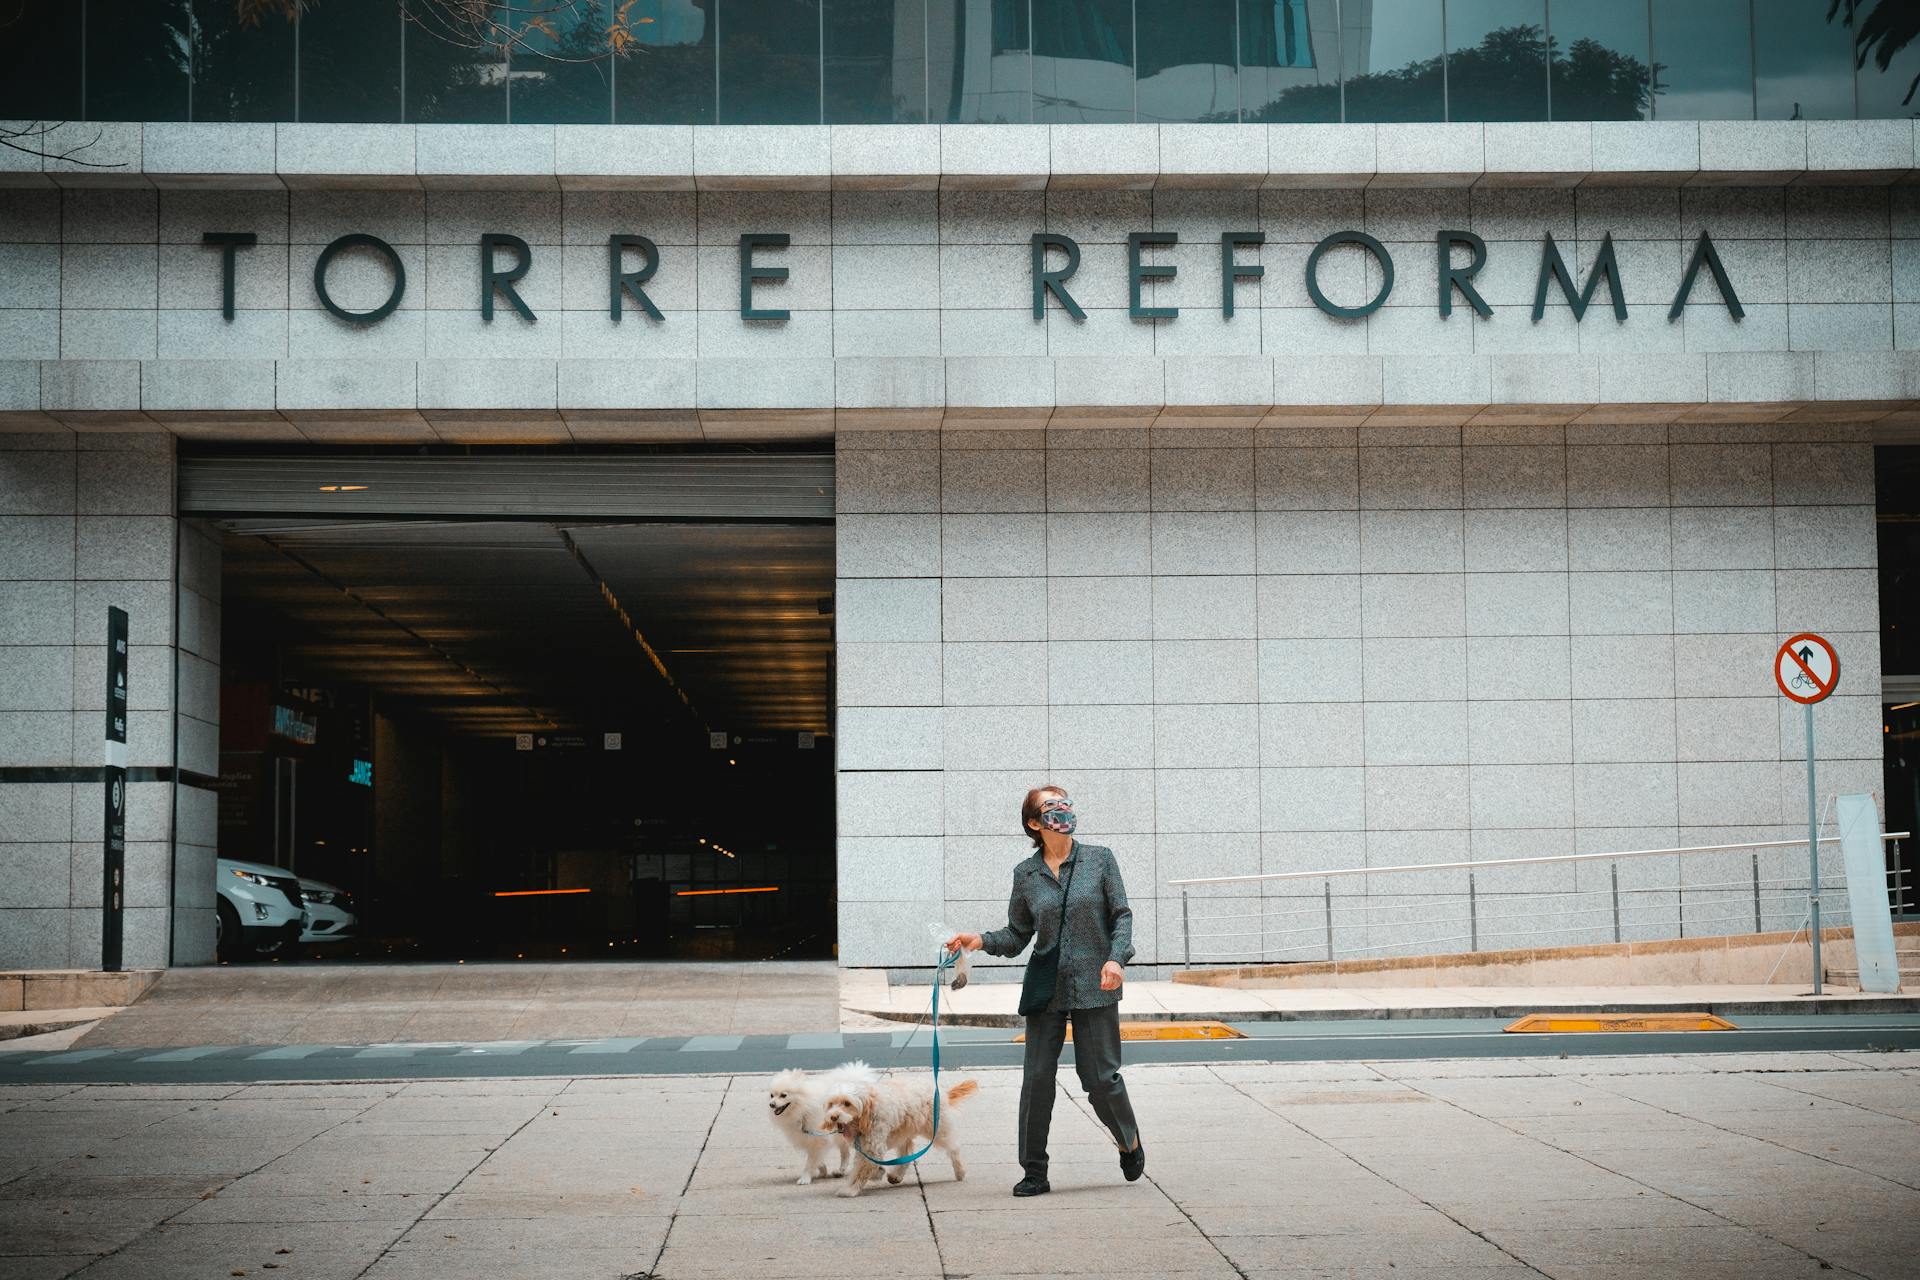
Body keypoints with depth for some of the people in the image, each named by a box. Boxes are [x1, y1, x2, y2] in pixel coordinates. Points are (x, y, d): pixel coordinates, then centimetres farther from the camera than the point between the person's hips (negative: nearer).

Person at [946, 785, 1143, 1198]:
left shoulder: (1099, 859, 2)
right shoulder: (1026, 874, 5)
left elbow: (1122, 915, 1)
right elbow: (1018, 935, 9)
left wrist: (1116, 958, -14)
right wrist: (982, 940, -8)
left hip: (1094, 985, -2)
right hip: (1046, 989, 2)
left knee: (1101, 1077, -1)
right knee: (1037, 1078, -1)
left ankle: (1129, 1142, 28)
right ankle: (1034, 1172, 9)